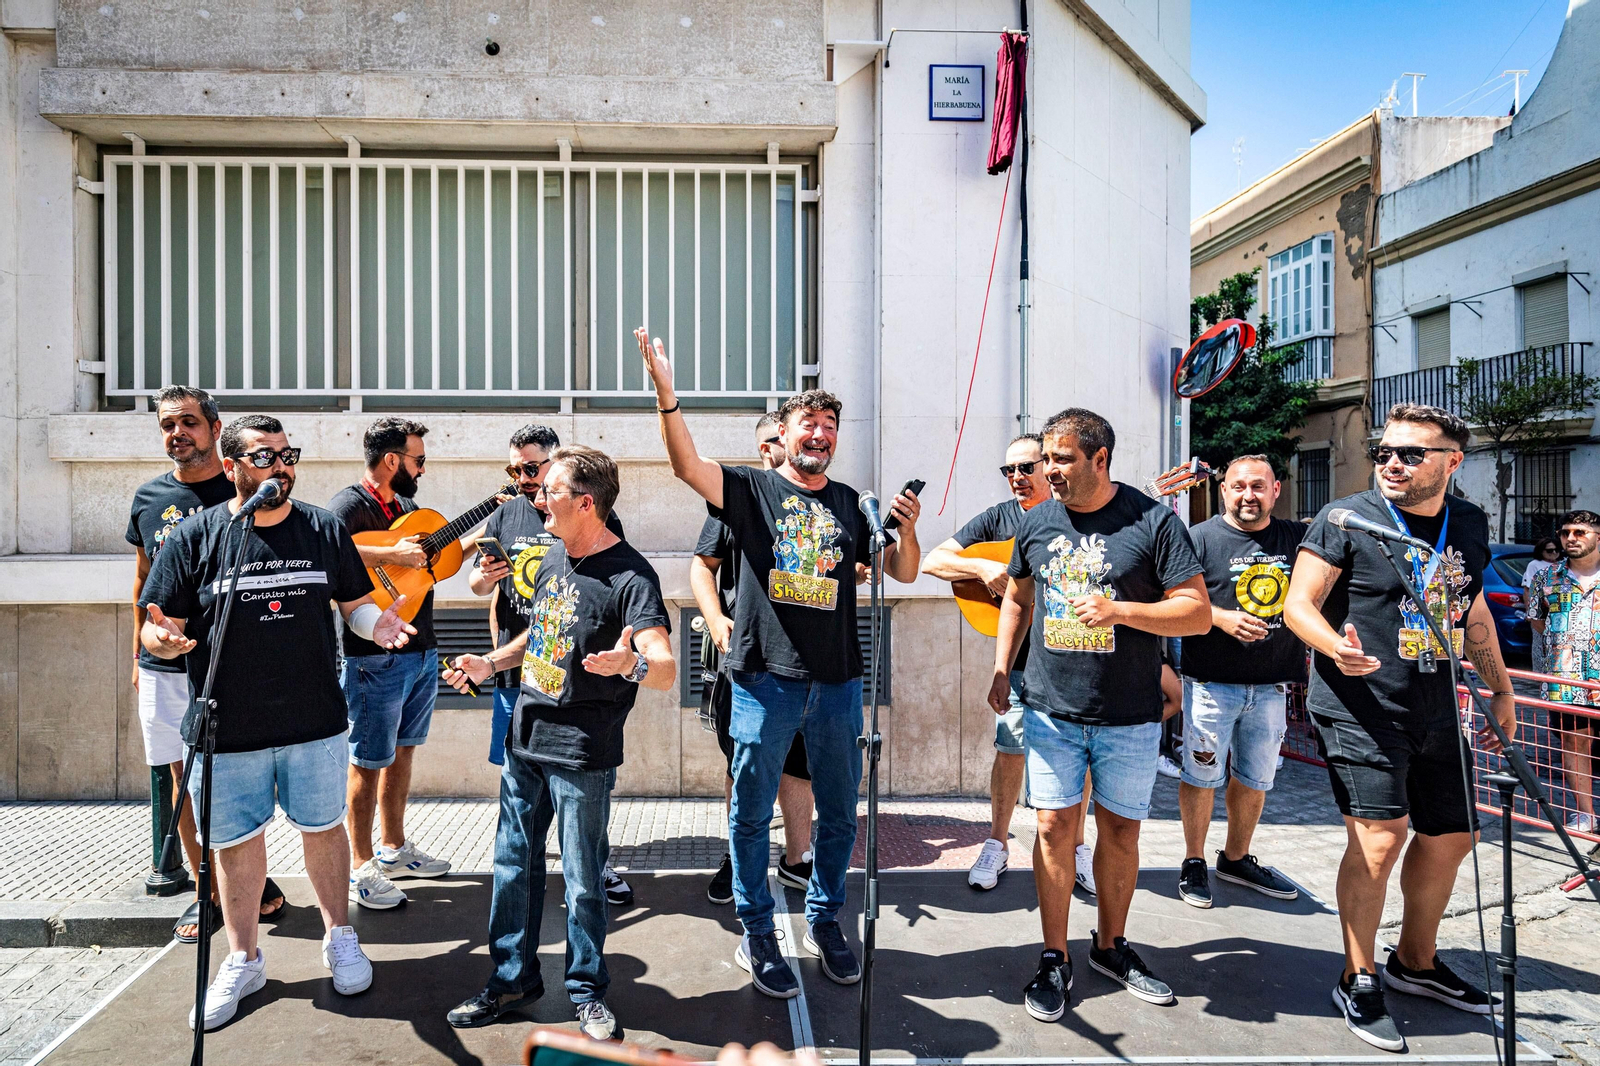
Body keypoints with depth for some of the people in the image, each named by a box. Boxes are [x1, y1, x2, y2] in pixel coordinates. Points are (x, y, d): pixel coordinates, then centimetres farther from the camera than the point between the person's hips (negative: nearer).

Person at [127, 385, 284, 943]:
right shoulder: (148, 498, 8)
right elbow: (142, 580, 15)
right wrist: (139, 656, 15)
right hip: (164, 667, 3)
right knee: (182, 777, 8)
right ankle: (209, 892, 21)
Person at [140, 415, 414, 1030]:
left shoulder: (325, 530, 1)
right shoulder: (195, 537, -4)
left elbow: (355, 604, 7)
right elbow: (159, 628, -3)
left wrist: (377, 626, -15)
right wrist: (164, 639, -26)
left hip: (315, 722, 1)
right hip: (226, 728, 0)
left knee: (324, 828, 14)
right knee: (235, 841, 13)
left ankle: (339, 938, 35)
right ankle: (243, 961, 34)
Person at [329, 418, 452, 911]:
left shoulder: (408, 506, 15)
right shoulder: (351, 504, -12)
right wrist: (391, 555, -30)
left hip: (421, 651, 9)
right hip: (376, 657, -9)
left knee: (403, 751, 18)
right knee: (369, 762, 1)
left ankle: (393, 849, 32)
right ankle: (361, 867, 14)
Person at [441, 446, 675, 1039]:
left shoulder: (630, 577, -18)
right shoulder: (553, 558, 7)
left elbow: (666, 670, -27)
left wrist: (632, 663, -47)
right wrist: (489, 664, 13)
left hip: (582, 752, -7)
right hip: (525, 742, 7)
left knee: (582, 880, 6)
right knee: (513, 863, 16)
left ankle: (587, 992, 27)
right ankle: (513, 980, 34)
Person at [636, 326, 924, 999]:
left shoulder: (851, 504, 10)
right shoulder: (751, 489, 0)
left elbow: (904, 573, 10)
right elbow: (688, 466, -17)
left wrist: (907, 527, -11)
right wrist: (666, 394, -32)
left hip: (838, 682, 4)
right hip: (765, 678, -3)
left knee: (840, 811, 13)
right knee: (753, 812, 6)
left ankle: (824, 921, 34)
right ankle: (757, 937, 24)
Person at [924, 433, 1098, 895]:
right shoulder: (997, 518, 3)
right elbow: (933, 561, -3)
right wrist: (984, 567, -18)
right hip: (1021, 654, -1)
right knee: (1010, 748, 4)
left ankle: (1077, 847, 24)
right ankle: (997, 845, 20)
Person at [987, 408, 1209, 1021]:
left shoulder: (1153, 521, -7)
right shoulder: (1036, 523, 4)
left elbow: (1198, 613, -9)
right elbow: (1017, 598, 17)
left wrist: (1120, 610, -22)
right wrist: (1001, 668, 10)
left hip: (1129, 715, -1)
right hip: (1051, 708, 2)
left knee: (1120, 830, 12)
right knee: (1055, 827, 2)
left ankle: (1111, 945, 32)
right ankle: (1054, 960, 16)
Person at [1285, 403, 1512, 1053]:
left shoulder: (1470, 525, 9)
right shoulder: (1346, 519, -10)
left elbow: (1473, 612, 21)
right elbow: (1299, 605, -13)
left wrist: (1501, 691, 21)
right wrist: (1335, 647, -32)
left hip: (1436, 713, 7)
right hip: (1359, 708, -7)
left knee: (1452, 836, 16)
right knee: (1378, 840, -12)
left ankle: (1415, 962, 37)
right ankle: (1358, 982, 7)